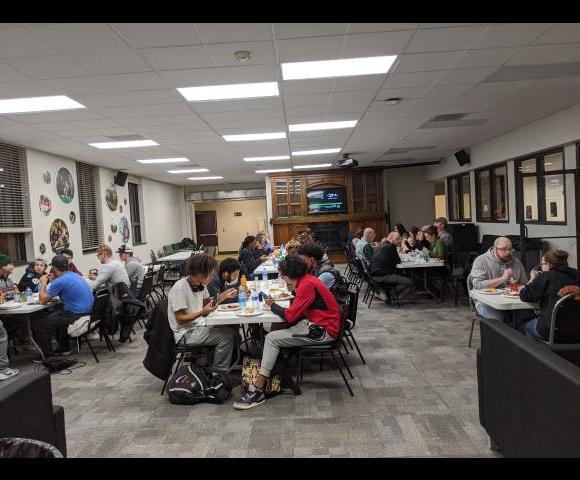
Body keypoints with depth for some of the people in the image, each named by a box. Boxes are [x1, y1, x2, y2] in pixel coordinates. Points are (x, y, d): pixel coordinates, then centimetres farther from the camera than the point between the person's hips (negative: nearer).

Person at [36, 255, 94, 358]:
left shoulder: (59, 281, -15)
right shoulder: (74, 275, 11)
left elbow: (42, 301, -6)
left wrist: (43, 283, 8)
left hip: (77, 316, -9)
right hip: (87, 312, 10)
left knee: (41, 325, -1)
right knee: (55, 316, 33)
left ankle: (48, 356, 10)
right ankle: (64, 349, 38)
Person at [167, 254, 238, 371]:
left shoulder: (200, 284, 2)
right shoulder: (179, 288, -22)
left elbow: (207, 302, 18)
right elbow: (180, 319, -21)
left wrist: (224, 295, 4)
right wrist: (202, 312, -32)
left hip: (198, 326, 9)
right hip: (185, 334, -9)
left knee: (232, 331, 2)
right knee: (226, 336, -18)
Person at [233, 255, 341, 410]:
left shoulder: (307, 285, -19)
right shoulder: (308, 280, 11)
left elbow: (290, 316, -18)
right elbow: (298, 310, 14)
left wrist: (273, 305, -3)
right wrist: (293, 290, 0)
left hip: (322, 331, -10)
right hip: (316, 323, 10)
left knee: (272, 338, -11)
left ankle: (258, 390, -7)